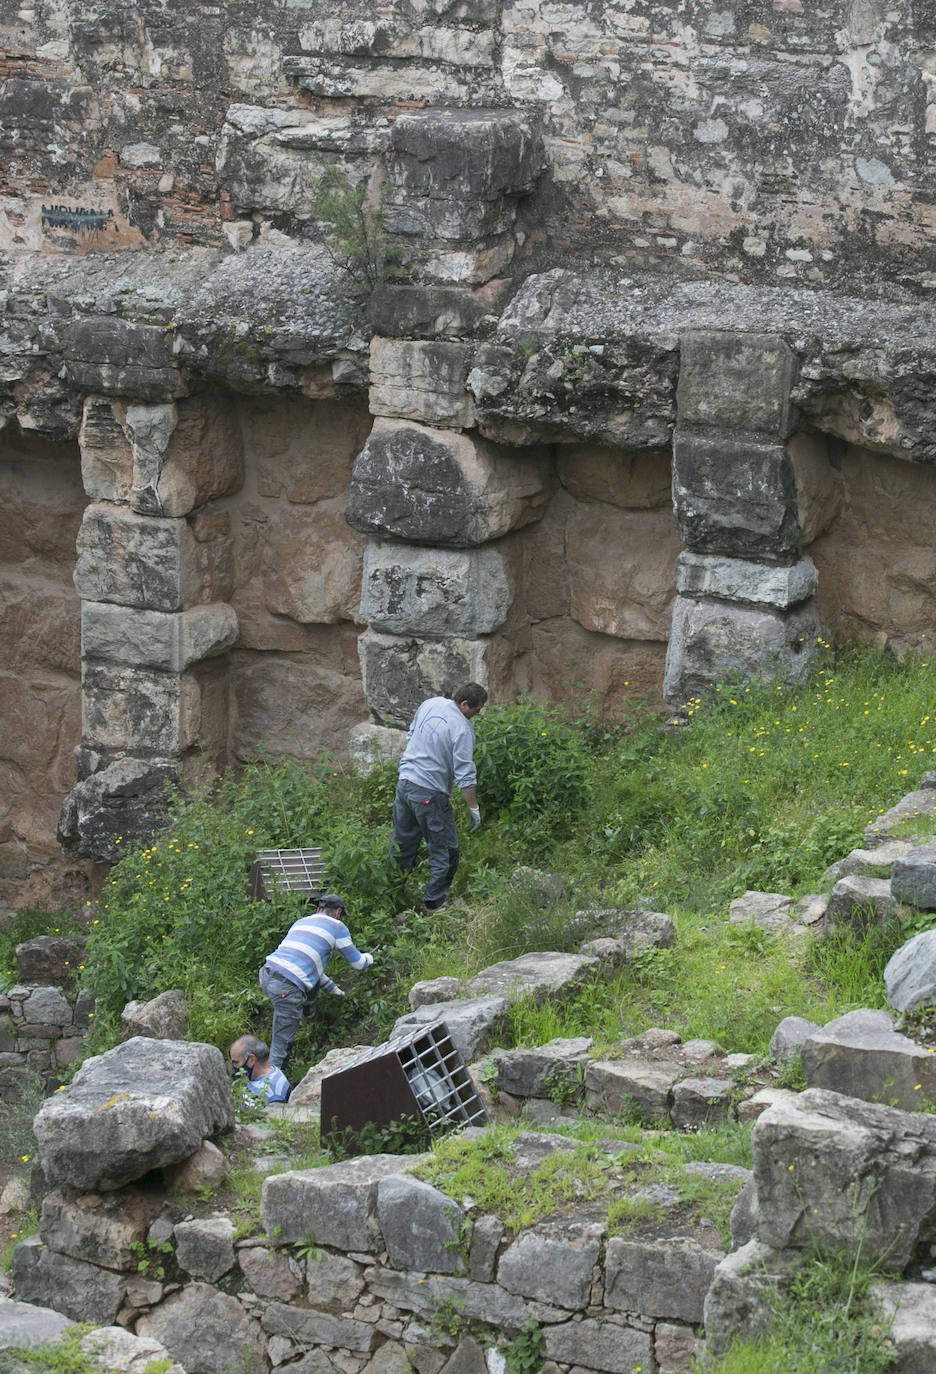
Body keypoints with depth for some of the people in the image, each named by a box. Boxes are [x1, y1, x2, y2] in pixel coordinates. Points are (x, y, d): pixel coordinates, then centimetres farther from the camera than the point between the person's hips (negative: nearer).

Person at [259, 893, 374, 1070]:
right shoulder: (337, 927, 9)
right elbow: (357, 962, 18)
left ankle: (309, 1013, 49)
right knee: (282, 1043, -1)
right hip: (287, 988, -7)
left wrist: (332, 987, 47)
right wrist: (369, 958, 42)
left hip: (266, 975, 7)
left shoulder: (300, 922, 28)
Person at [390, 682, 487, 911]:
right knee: (444, 850, 3)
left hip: (404, 781, 8)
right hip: (430, 793, -8)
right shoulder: (463, 729, -16)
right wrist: (474, 808, -9)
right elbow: (465, 774, -17)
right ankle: (433, 903, 5)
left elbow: (410, 736, 20)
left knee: (402, 844, 19)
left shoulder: (430, 704, 5)